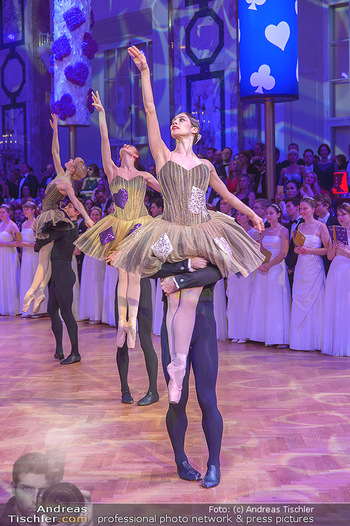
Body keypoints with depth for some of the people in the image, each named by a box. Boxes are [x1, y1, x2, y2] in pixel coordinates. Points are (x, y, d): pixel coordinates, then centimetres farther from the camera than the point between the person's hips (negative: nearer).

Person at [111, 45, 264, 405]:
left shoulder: (205, 165, 14)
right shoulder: (163, 155, 6)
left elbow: (225, 193, 28)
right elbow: (150, 110, 0)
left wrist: (251, 213, 28)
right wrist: (145, 72, -4)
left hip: (203, 233, 2)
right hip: (171, 234, -2)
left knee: (190, 299, -6)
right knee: (175, 299, -3)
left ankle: (179, 368, 3)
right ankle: (176, 371, 6)